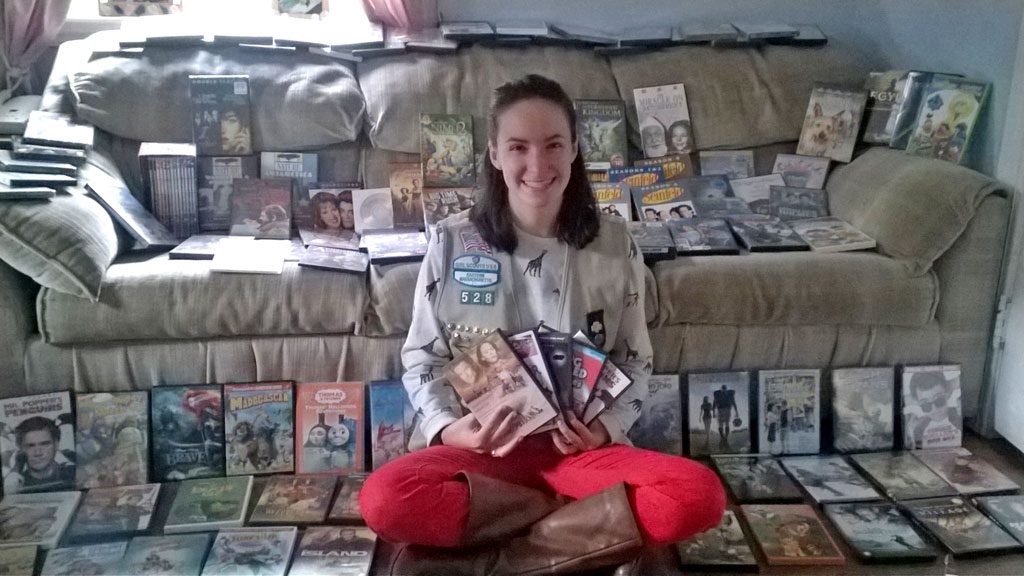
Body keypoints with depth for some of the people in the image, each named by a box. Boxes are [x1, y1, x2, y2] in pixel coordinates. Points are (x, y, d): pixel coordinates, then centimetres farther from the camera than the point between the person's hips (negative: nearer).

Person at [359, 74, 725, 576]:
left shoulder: (614, 245, 1)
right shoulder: (452, 242, -2)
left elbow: (635, 361, 8)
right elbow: (421, 358, 5)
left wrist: (607, 426, -10)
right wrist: (448, 426, -13)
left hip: (580, 448, 1)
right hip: (479, 447, 0)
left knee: (699, 497, -28)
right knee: (385, 500, -32)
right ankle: (593, 520, -17)